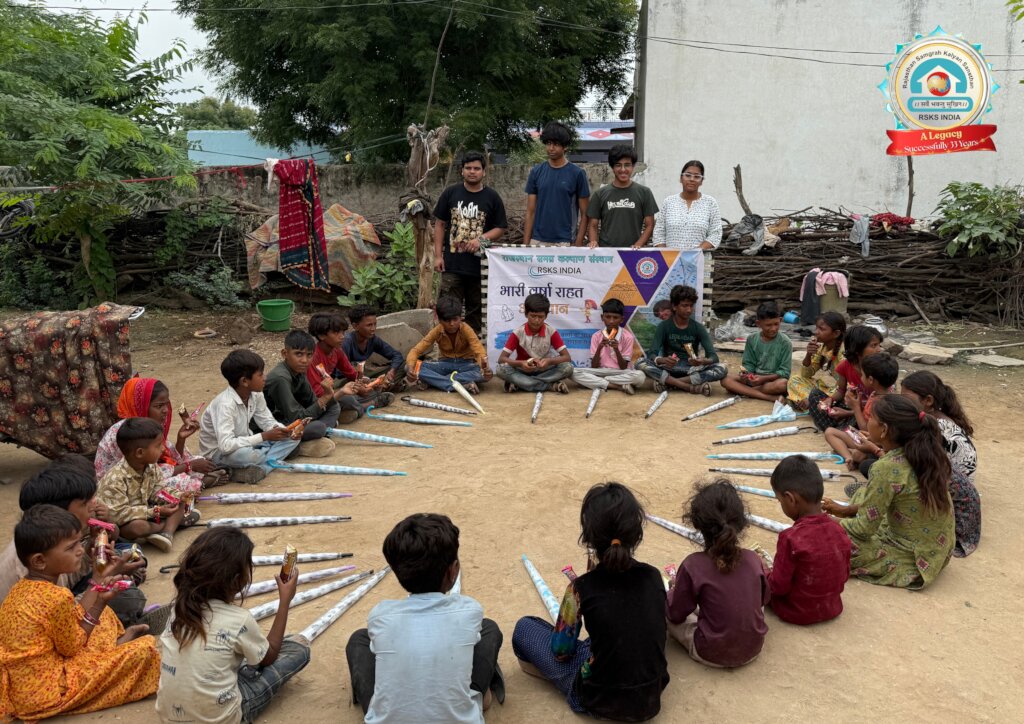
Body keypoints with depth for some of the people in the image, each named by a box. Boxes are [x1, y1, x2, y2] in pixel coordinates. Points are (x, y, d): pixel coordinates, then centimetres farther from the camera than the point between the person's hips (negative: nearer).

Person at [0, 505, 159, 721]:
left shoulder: (24, 587, 3)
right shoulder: (58, 597, -26)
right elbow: (73, 647, -12)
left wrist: (97, 587, 13)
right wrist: (99, 603, -9)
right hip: (46, 693, -10)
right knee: (146, 648, -10)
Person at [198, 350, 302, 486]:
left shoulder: (256, 395, -8)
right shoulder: (225, 404, -30)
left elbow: (267, 422, 3)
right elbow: (226, 445, -37)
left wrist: (288, 431, -17)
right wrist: (265, 436, -35)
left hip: (244, 443, 8)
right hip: (219, 452, -8)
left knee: (291, 438, -6)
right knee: (247, 455, -40)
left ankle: (260, 468, -20)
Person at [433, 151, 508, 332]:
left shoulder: (492, 197, 4)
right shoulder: (450, 193, 5)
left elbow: (500, 228, 5)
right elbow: (439, 224, 7)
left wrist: (481, 239, -13)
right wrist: (438, 255, 1)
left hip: (480, 264, 0)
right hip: (452, 263, 0)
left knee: (476, 310, 8)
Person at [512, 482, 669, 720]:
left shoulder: (582, 588, -20)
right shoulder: (654, 577, -9)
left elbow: (561, 652, -8)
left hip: (599, 701, -4)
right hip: (651, 698, 4)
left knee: (524, 627, 10)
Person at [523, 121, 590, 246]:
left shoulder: (577, 174, -2)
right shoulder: (536, 172, 6)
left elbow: (584, 214, 0)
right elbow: (530, 212, 7)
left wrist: (579, 244, -8)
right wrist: (526, 243, 0)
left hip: (564, 242, -2)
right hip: (537, 241, 2)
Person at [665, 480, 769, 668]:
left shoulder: (693, 565, -21)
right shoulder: (753, 559, -11)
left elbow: (676, 614, -9)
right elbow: (764, 598, 8)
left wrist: (675, 588, 11)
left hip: (712, 655, -4)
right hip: (753, 649, 4)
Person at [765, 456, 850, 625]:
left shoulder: (791, 538, -27)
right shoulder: (839, 530, -10)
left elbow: (778, 587, -19)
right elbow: (844, 575, 3)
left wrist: (766, 571, 1)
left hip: (796, 614, -6)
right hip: (833, 609, 6)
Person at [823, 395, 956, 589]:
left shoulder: (887, 468, -27)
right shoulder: (923, 454, -3)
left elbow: (865, 527, -18)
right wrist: (847, 510, 12)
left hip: (914, 560, -8)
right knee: (865, 494, 20)